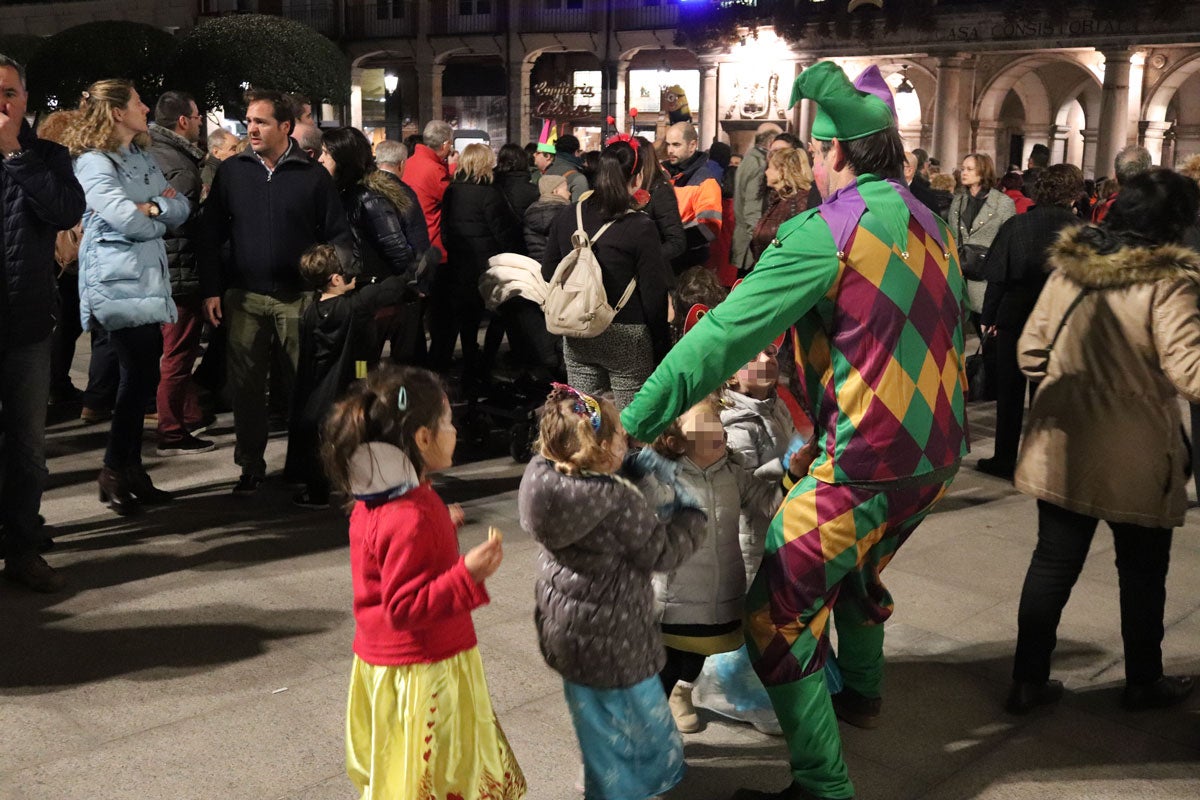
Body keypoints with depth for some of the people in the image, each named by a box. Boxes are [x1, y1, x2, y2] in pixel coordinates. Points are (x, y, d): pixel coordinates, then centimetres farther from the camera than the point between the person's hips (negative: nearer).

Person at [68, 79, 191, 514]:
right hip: (118, 282, -8)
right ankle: (115, 471, 6)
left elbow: (181, 207, 8)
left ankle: (128, 467, 19)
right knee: (141, 375, -7)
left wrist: (155, 207, -12)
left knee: (142, 376, 10)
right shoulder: (93, 163, -10)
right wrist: (162, 215, -2)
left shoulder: (143, 158, 17)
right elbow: (129, 221, -21)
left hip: (148, 279, 8)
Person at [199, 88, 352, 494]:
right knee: (246, 385, 6)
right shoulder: (232, 171, 6)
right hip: (244, 297, 2)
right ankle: (251, 464, 19)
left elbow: (338, 235, 2)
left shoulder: (313, 175, 1)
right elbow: (211, 233, 7)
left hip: (297, 297, -2)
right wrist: (211, 290, 1)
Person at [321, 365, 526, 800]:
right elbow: (405, 608, -27)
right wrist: (467, 575, -33)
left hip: (385, 662, 10)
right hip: (424, 672, -10)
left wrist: (438, 531, 18)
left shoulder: (375, 499, 2)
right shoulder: (411, 519, -28)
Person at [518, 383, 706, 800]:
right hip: (610, 635, -8)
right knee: (637, 713, 15)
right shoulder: (616, 499, -31)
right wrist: (691, 515, -2)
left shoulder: (540, 476, -11)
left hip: (563, 628, 8)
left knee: (593, 712, 28)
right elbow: (662, 551, -19)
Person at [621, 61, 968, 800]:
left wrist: (633, 424, -17)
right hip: (937, 451, 9)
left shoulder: (824, 232, -15)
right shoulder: (927, 223, 9)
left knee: (776, 618, 1)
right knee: (857, 567, 32)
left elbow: (723, 335, -19)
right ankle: (861, 695, 52)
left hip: (867, 462, -9)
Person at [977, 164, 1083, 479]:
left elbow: (997, 275, -6)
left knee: (1010, 391, 9)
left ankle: (1005, 459, 13)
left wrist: (988, 316, 2)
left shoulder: (1015, 225, -7)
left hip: (1015, 316, 0)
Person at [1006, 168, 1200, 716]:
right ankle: (1143, 683, 33)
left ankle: (1028, 681, 19)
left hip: (1062, 448, 4)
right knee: (1142, 572, 16)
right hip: (1136, 459, -4)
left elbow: (1030, 351, 3)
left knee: (1053, 563, 14)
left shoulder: (1067, 267, -1)